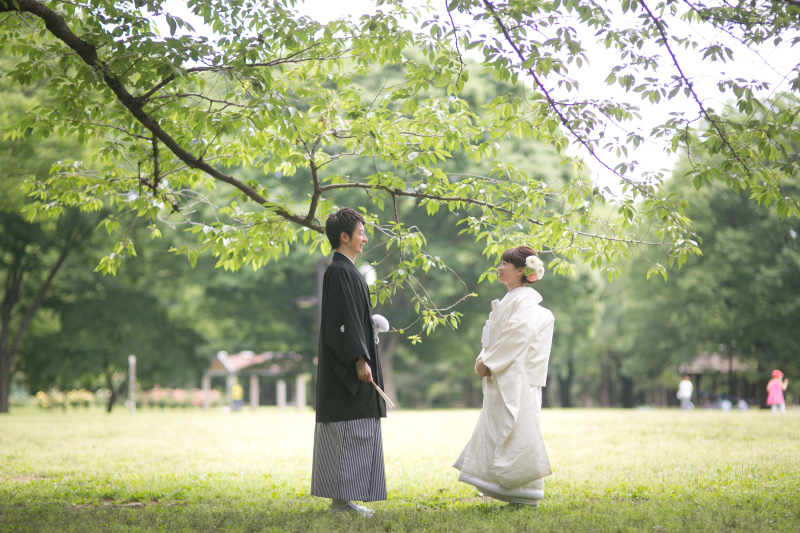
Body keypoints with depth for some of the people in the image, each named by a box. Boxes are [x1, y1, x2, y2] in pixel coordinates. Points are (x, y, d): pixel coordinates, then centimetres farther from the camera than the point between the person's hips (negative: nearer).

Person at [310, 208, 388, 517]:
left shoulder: (344, 270, 17)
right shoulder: (340, 271, -14)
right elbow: (344, 320, -20)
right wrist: (360, 360, -22)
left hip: (346, 366, 10)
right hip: (348, 365, -10)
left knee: (349, 432, 10)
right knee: (348, 431, -8)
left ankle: (343, 498, 14)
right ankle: (341, 500, -6)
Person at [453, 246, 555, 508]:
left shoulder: (525, 300, -11)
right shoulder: (508, 300, 18)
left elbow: (516, 336, -20)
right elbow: (494, 338, 20)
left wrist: (489, 363, -15)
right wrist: (483, 360, 4)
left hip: (516, 379, -10)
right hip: (500, 379, 10)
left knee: (517, 430, -7)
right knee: (495, 431, 9)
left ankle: (524, 494, -2)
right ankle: (510, 490, 13)